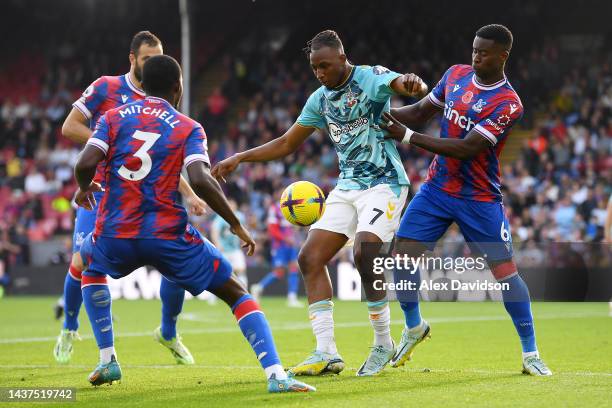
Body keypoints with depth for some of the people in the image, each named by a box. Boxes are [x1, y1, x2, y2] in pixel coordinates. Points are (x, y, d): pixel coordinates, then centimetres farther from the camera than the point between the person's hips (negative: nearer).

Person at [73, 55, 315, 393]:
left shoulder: (113, 118, 9)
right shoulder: (189, 128, 3)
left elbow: (85, 164, -5)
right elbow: (200, 181, -14)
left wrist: (84, 188, 19)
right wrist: (237, 225, -4)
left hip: (115, 236, 2)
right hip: (168, 236, -2)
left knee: (89, 264, 38)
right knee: (235, 293, 10)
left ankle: (107, 361, 28)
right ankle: (276, 375, -10)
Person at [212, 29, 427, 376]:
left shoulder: (372, 78, -10)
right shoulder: (320, 99, 10)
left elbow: (400, 83, -32)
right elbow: (287, 143, 19)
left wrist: (412, 84, -57)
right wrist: (239, 158, 10)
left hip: (384, 183, -8)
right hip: (347, 187, 8)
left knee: (364, 255, -25)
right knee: (310, 258, -5)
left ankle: (384, 344, -7)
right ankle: (327, 353, -4)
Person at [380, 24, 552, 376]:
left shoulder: (507, 105, -19)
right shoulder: (456, 75, 2)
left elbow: (465, 149, -25)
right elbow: (422, 111, 13)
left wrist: (408, 137, -26)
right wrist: (383, 113, -6)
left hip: (479, 199, -5)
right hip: (437, 188, 5)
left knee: (505, 271, -5)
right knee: (403, 253, -6)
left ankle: (531, 354, 8)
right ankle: (414, 327, 19)